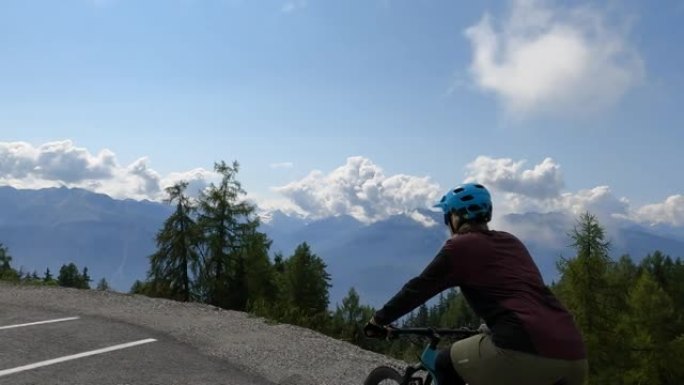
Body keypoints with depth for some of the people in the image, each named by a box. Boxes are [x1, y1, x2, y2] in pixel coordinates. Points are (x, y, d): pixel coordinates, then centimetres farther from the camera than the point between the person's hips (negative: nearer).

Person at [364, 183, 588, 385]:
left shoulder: (461, 246, 6)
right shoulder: (512, 243, 25)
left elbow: (419, 288, 12)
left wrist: (378, 320, 25)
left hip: (524, 351, -6)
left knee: (447, 364, 16)